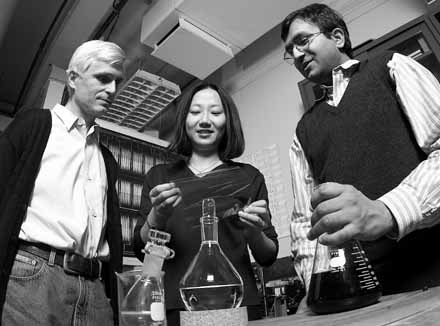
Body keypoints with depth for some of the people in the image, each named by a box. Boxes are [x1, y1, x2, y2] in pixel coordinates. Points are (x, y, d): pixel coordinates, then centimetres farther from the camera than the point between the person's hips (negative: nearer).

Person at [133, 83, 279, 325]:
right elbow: (141, 251, 2)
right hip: (174, 305, 1)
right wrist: (157, 216, -16)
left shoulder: (249, 177, 3)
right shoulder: (159, 176, 6)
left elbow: (268, 258, 4)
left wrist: (256, 233, -17)